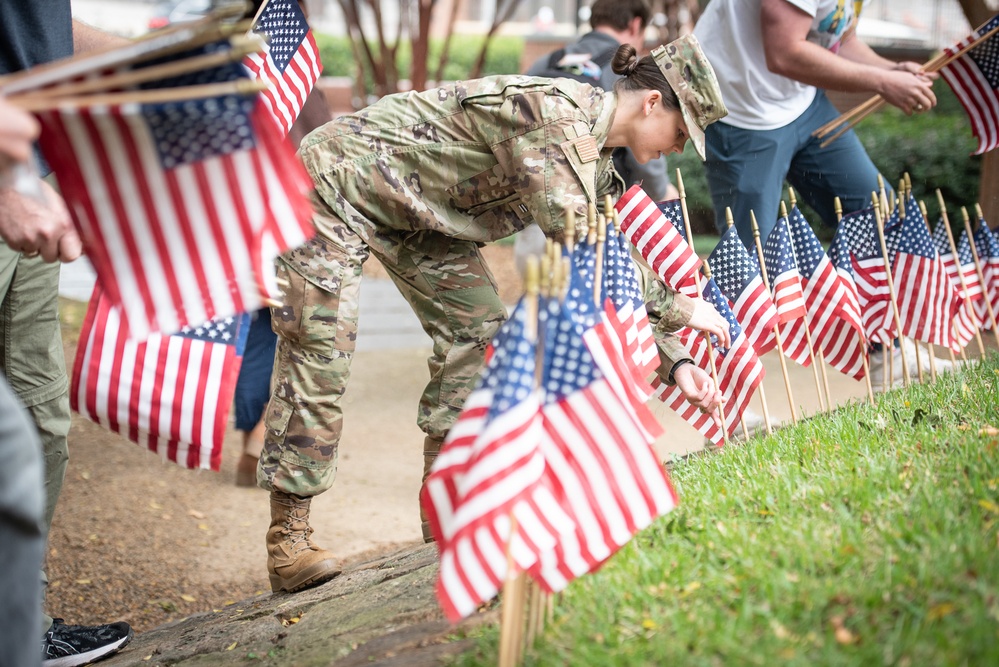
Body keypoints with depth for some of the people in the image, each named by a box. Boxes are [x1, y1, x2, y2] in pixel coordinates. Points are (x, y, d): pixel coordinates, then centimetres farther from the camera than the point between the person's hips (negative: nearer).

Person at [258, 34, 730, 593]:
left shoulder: (598, 166, 2)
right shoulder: (555, 110, -28)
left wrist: (674, 362, -2)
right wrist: (681, 310, -24)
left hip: (416, 211, 10)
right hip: (340, 177, -9)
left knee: (479, 326, 2)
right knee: (320, 348, -13)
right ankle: (288, 541, -9)